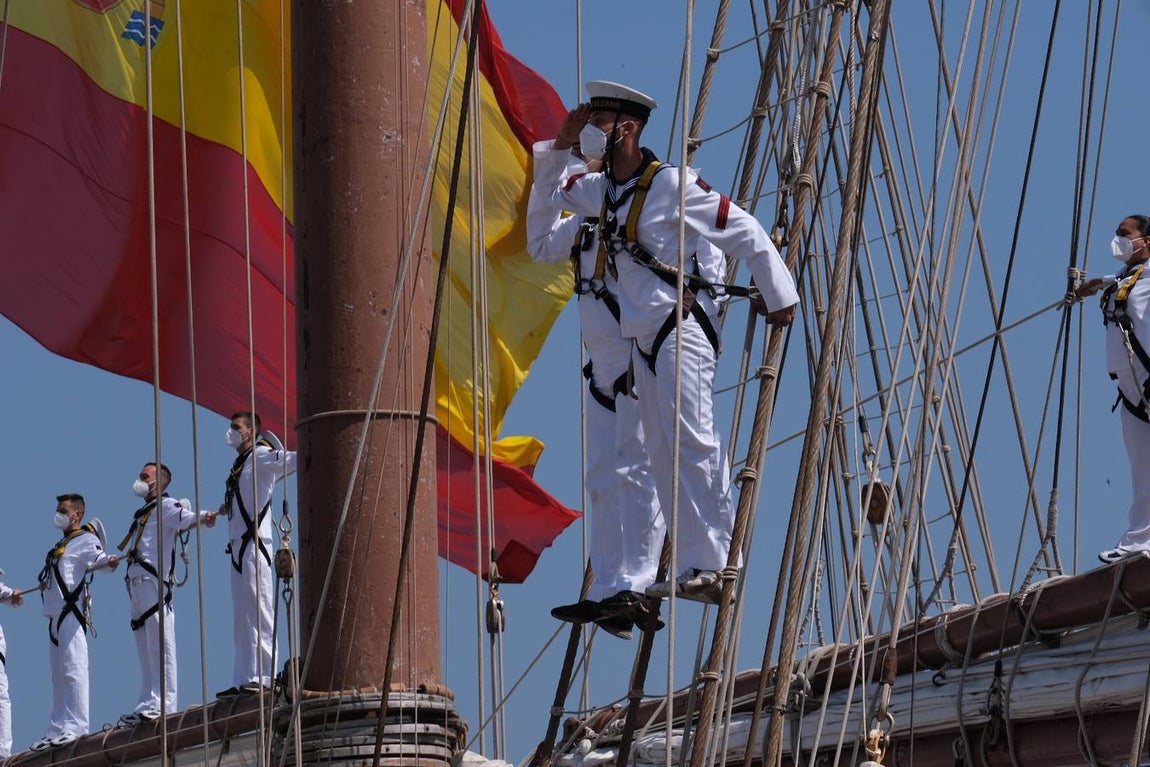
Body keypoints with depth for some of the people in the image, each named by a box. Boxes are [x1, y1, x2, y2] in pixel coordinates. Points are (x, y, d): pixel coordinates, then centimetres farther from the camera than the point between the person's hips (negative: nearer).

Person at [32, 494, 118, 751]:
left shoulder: (86, 540, -4)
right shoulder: (61, 544, 23)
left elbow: (96, 557, -26)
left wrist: (108, 561, -44)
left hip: (72, 613, -10)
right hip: (55, 614, 10)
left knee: (73, 669, -16)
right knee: (58, 674, 11)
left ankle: (77, 725, -21)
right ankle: (57, 730, 15)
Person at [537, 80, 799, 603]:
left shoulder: (671, 184, -11)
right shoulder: (602, 189, 14)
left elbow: (746, 233, -9)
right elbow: (552, 186, 34)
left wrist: (780, 298, -5)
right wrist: (562, 142, 14)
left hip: (682, 329, -9)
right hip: (644, 336, 9)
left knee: (690, 444, -16)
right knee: (664, 454, 4)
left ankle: (711, 566, -19)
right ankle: (693, 569, 4)